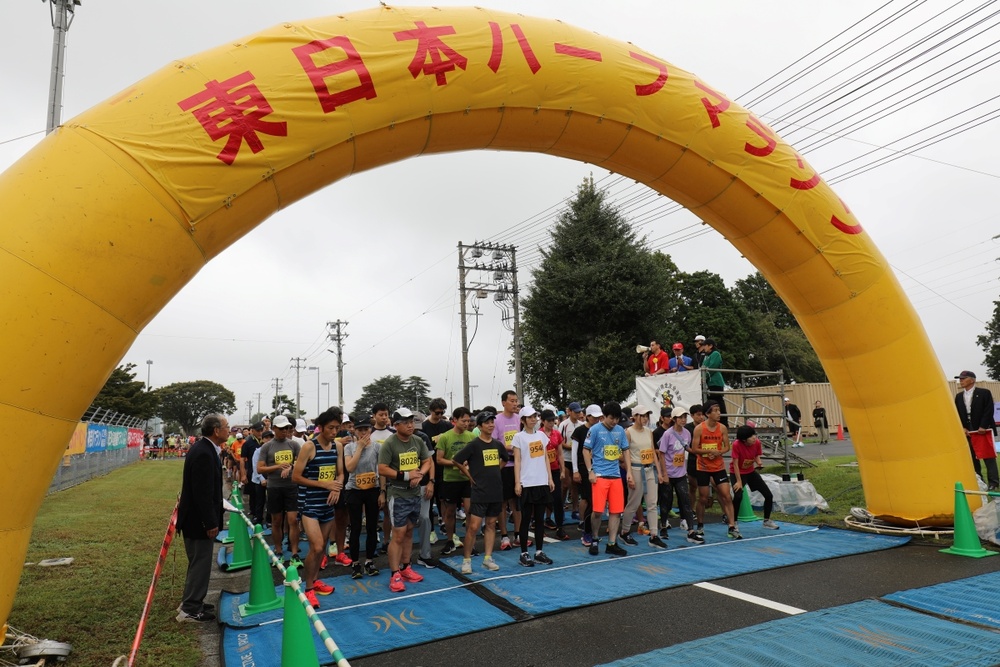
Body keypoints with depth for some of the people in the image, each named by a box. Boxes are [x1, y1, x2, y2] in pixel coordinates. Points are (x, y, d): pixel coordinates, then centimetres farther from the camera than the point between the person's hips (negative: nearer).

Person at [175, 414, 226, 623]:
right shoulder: (204, 453, -25)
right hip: (199, 520, -11)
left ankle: (191, 602, 33)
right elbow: (202, 493, -26)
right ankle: (190, 610, 12)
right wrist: (211, 523, -21)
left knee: (198, 563, 21)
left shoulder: (203, 448, 8)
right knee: (200, 564, 1)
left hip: (196, 517, 11)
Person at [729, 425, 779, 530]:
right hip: (737, 473, -5)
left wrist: (759, 463, -21)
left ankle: (766, 521, 29)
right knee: (738, 496, -28)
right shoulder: (736, 445, -29)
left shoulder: (757, 442, -15)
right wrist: (739, 481, -22)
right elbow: (735, 464, -23)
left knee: (769, 495, 6)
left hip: (751, 472, 6)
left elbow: (757, 456, 2)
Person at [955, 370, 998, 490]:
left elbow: (989, 411, -9)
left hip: (984, 431, -5)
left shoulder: (984, 393, -2)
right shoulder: (958, 396, 12)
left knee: (988, 457, -2)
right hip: (967, 432, 5)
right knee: (972, 458, 7)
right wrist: (962, 428, -1)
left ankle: (993, 483, 4)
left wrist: (983, 427, -15)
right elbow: (957, 414, 11)